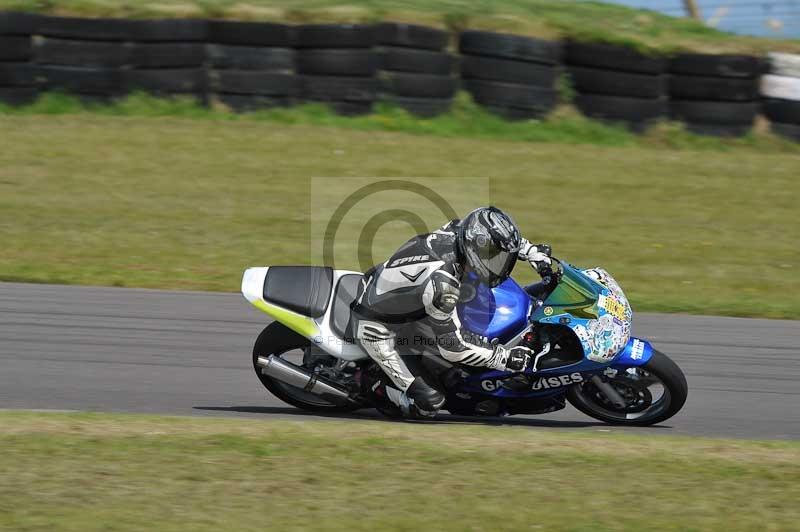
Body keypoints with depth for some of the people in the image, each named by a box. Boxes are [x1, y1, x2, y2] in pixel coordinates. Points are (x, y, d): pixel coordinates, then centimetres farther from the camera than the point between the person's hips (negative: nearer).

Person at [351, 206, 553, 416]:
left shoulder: (455, 231, -16)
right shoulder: (442, 283, -37)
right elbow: (452, 349, -28)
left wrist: (534, 252, -1)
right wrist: (505, 359, -23)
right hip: (374, 325, -8)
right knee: (430, 402, -13)